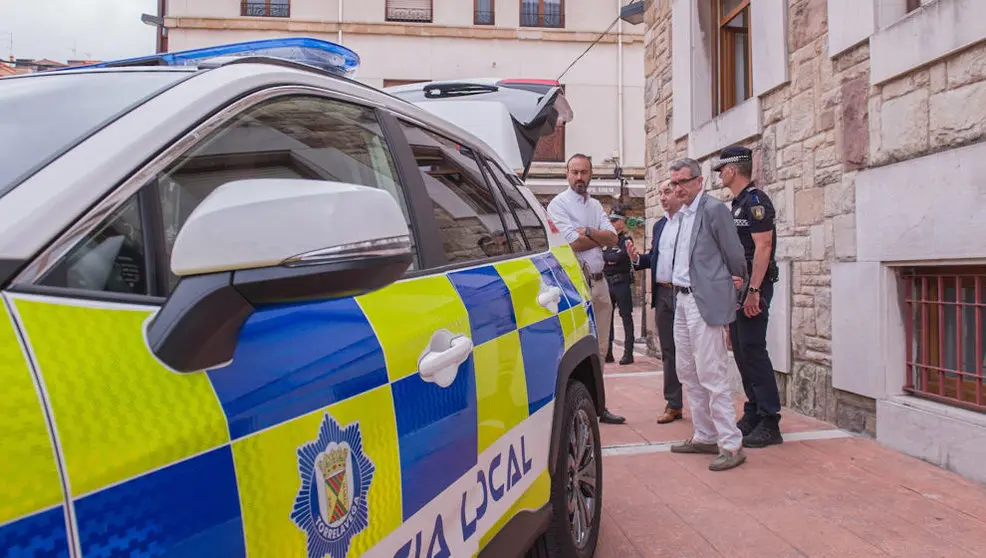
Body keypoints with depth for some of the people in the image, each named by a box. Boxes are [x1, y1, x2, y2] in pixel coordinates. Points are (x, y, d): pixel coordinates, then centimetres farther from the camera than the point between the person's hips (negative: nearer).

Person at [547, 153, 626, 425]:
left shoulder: (596, 205, 17)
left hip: (599, 281, 8)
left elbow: (613, 238, 4)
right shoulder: (559, 204, -4)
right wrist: (601, 237, -1)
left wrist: (587, 232, -11)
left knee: (599, 349, 13)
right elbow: (573, 243, -15)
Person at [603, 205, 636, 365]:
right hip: (606, 282, 6)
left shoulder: (626, 240, -4)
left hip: (621, 282, -6)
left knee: (626, 317, 0)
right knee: (606, 317, 9)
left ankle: (628, 353, 3)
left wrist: (604, 256, -6)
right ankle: (607, 352, 16)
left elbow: (618, 257, -19)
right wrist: (610, 258, -8)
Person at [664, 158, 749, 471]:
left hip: (705, 301, -9)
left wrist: (738, 285, 7)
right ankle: (704, 437, 24)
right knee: (688, 373, 14)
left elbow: (734, 254, -6)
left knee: (711, 374, -8)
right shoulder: (681, 215, 16)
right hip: (682, 299, 9)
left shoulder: (714, 209, -10)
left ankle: (731, 445, 0)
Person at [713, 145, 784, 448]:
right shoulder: (738, 203, 18)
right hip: (736, 286, 10)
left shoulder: (756, 200, -11)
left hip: (753, 286, -10)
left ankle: (770, 423, -4)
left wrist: (754, 291, -24)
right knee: (741, 351, 11)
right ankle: (753, 414, 20)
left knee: (753, 350, -10)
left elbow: (763, 247, -19)